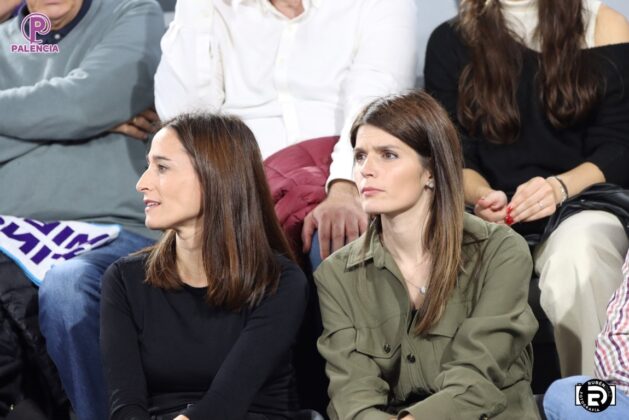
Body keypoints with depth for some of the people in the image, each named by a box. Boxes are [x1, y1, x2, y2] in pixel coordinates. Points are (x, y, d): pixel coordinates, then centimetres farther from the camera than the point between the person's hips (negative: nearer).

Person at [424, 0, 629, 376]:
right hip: (492, 218, 1)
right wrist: (480, 193, -19)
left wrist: (560, 187, -20)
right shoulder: (452, 41, 10)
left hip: (582, 203, -1)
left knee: (577, 250, -38)